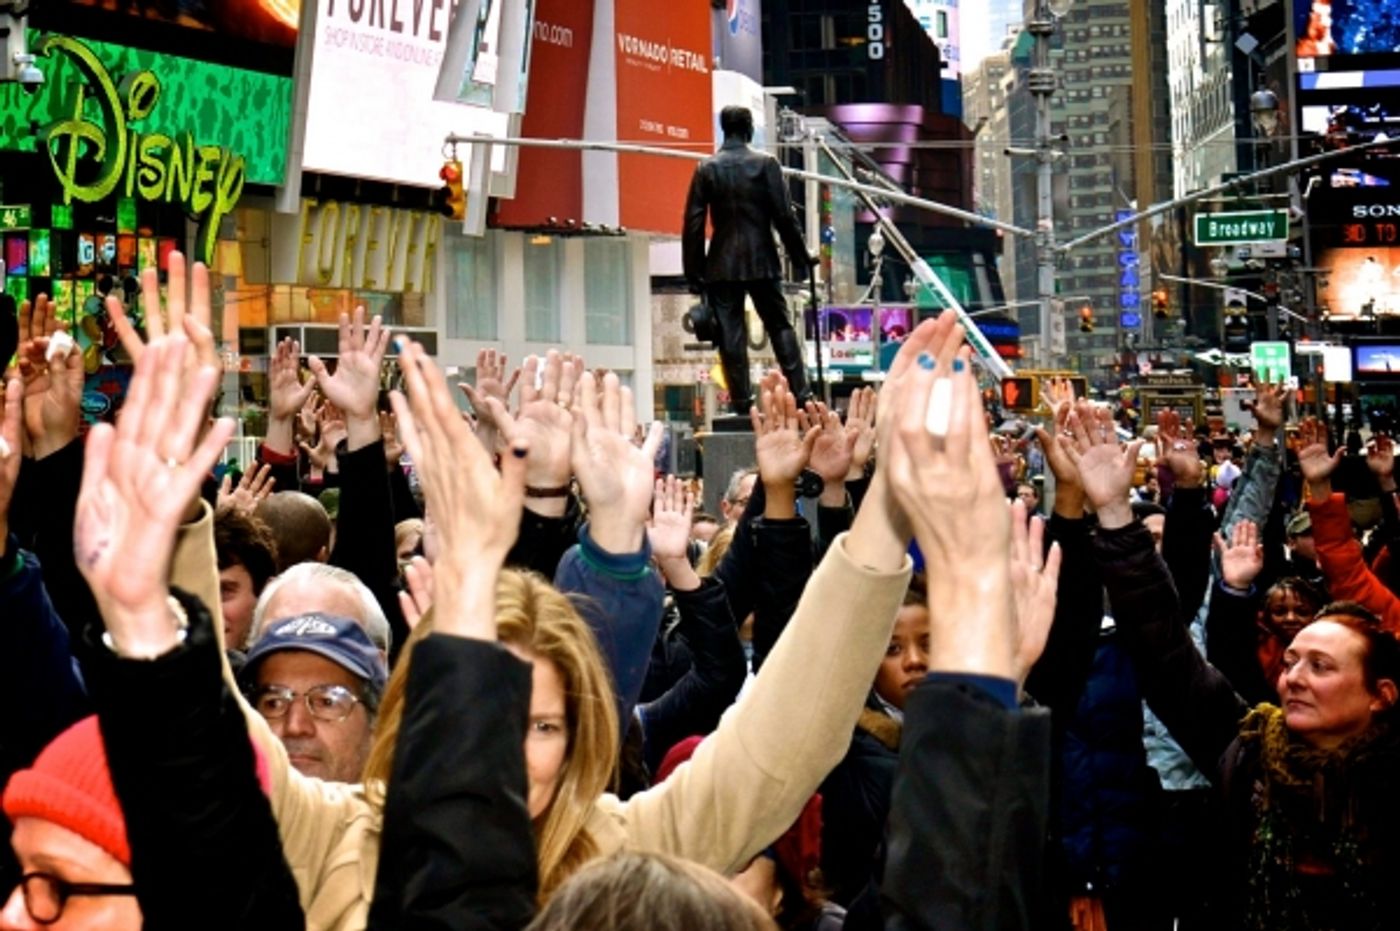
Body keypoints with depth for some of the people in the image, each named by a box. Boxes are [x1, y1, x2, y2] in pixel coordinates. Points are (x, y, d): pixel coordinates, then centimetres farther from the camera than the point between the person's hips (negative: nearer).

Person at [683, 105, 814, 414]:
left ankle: (742, 402, 0)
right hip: (761, 261, 0)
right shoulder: (765, 163, -2)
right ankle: (801, 395, 4)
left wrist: (693, 273, 4)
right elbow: (783, 215, -4)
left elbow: (693, 223, -1)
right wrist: (800, 256, 5)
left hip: (722, 264, 0)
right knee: (780, 327, 8)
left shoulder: (706, 168, 1)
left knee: (730, 335, 2)